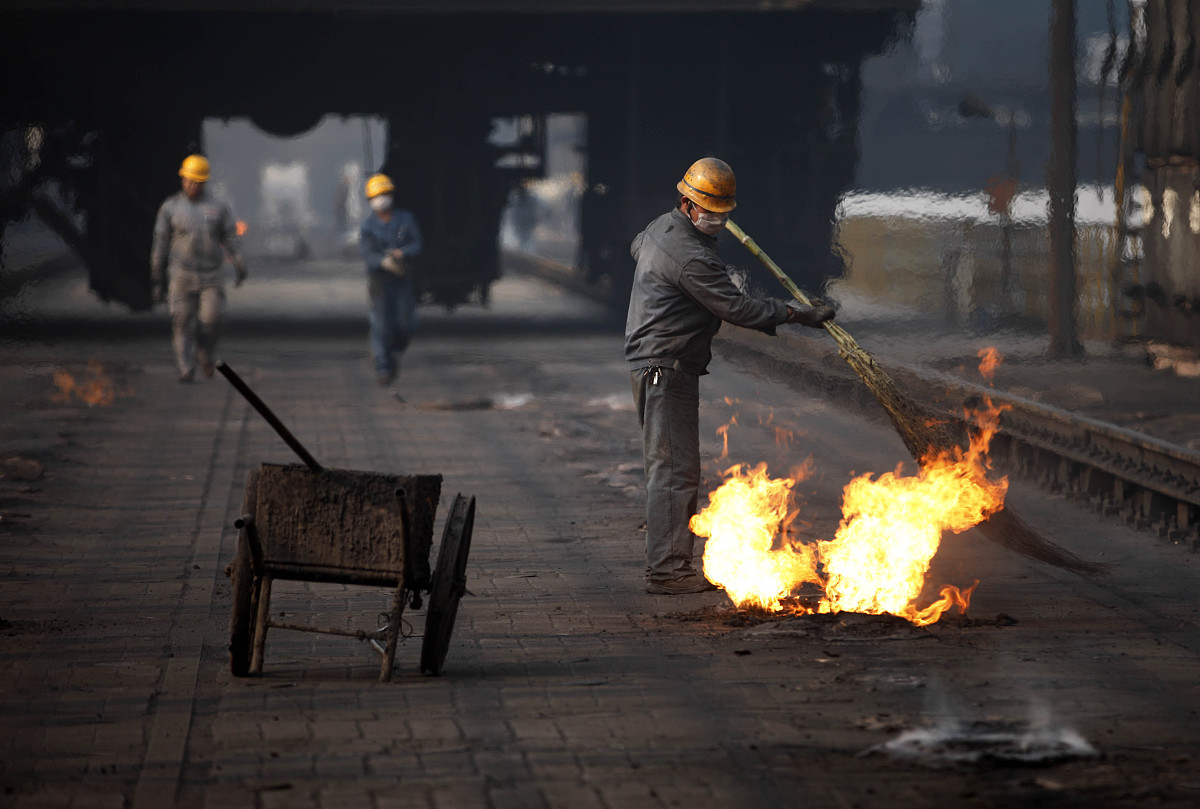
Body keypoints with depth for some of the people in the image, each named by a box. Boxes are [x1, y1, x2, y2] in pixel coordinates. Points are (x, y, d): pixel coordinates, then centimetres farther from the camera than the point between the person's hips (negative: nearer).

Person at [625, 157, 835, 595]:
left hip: (656, 365, 11)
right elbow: (735, 306, -22)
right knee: (675, 468, -11)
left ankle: (667, 561, 16)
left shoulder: (662, 228, 12)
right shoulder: (690, 255, -21)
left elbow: (637, 246, 37)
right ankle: (667, 570, -12)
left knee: (674, 468, 13)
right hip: (666, 367, -11)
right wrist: (793, 313, -17)